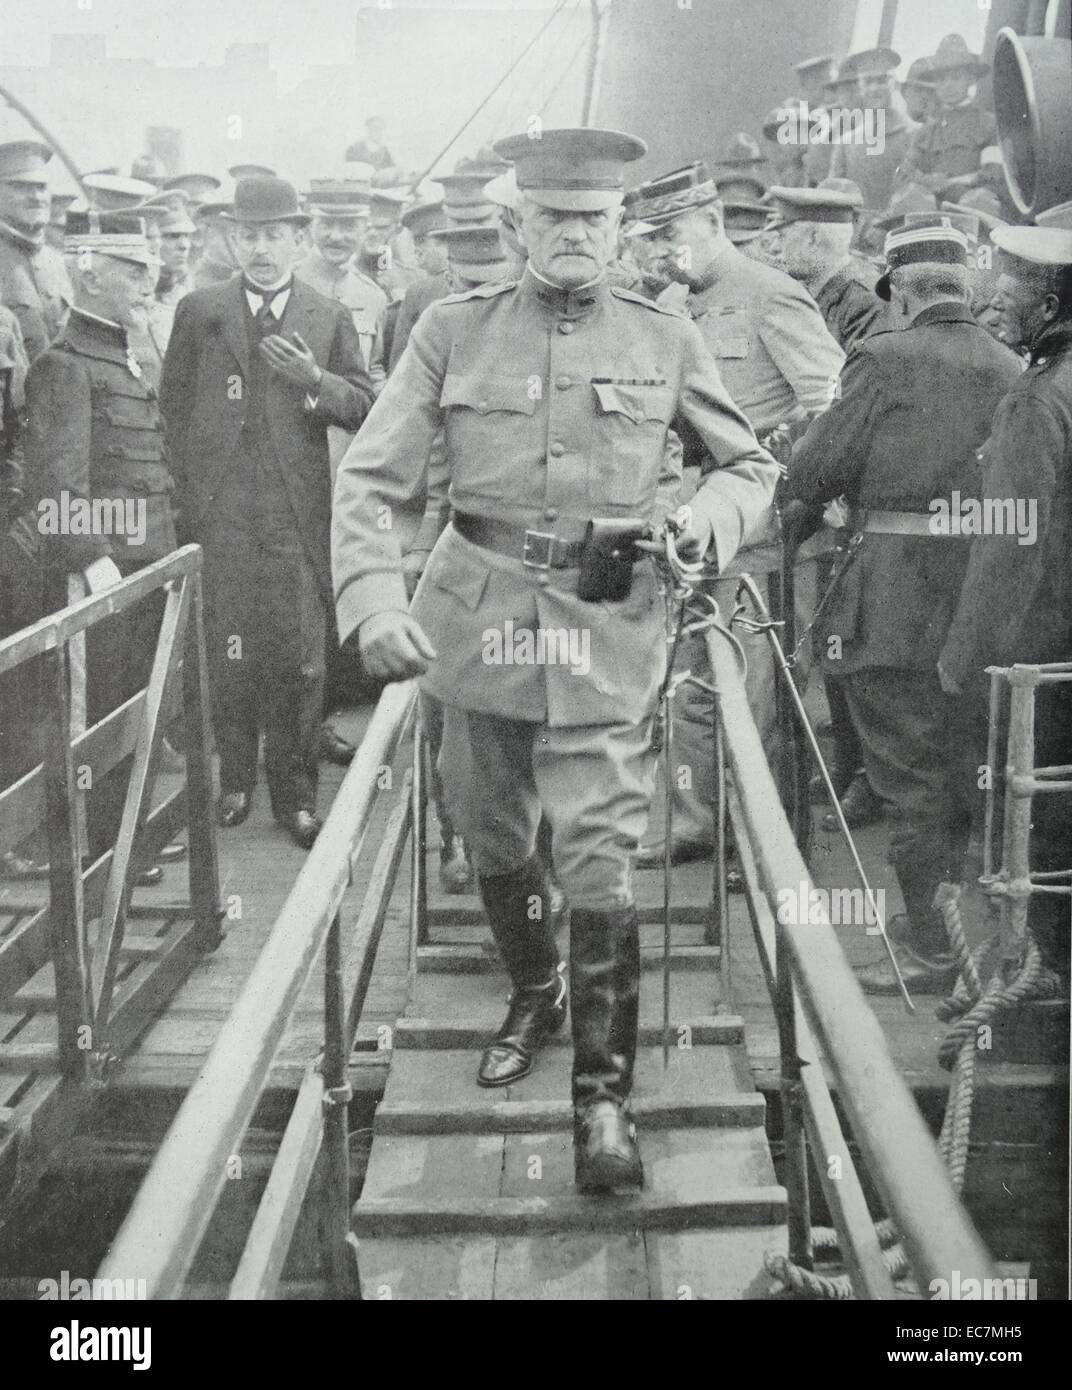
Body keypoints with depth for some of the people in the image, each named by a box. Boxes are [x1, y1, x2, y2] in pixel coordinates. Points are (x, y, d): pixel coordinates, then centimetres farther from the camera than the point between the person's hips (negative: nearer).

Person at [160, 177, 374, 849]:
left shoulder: (330, 317, 10)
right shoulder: (198, 310, 10)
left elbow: (364, 407, 6)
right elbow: (173, 404, 11)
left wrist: (315, 379, -13)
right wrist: (189, 484, 3)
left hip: (298, 514, 0)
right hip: (218, 512, 0)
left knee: (299, 655, 0)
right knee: (227, 651, 3)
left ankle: (295, 793, 10)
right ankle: (234, 780, 18)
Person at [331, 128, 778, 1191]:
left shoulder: (665, 342, 6)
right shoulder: (453, 331, 4)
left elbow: (750, 464, 15)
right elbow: (372, 476, -1)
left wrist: (708, 517, -8)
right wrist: (374, 602, -16)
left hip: (609, 622, -2)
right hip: (476, 612, 2)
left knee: (598, 856, -7)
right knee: (492, 839, 15)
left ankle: (603, 1091, 4)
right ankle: (532, 996, 42)